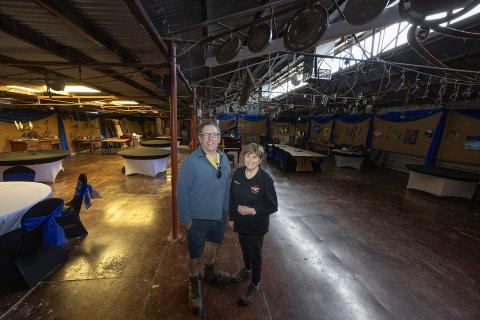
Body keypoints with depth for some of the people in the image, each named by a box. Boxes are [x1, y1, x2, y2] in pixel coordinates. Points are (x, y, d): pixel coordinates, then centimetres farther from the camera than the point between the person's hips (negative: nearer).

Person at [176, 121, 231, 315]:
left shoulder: (224, 159, -4)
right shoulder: (191, 162, -22)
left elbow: (226, 187, 5)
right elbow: (181, 192, -17)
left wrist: (226, 208, 10)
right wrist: (185, 219, -13)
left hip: (219, 215, 5)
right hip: (198, 218, -5)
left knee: (212, 243, 27)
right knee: (195, 253, 15)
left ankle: (210, 272, 56)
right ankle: (194, 282, 46)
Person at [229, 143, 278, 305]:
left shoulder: (265, 179, -24)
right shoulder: (238, 173, -10)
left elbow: (273, 206, -16)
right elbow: (232, 197, 2)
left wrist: (253, 211, -25)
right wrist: (232, 216, 4)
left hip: (257, 225, -4)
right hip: (240, 222, 5)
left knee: (255, 254, 15)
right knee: (244, 248, 27)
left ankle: (254, 285, 41)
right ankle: (247, 270, 57)